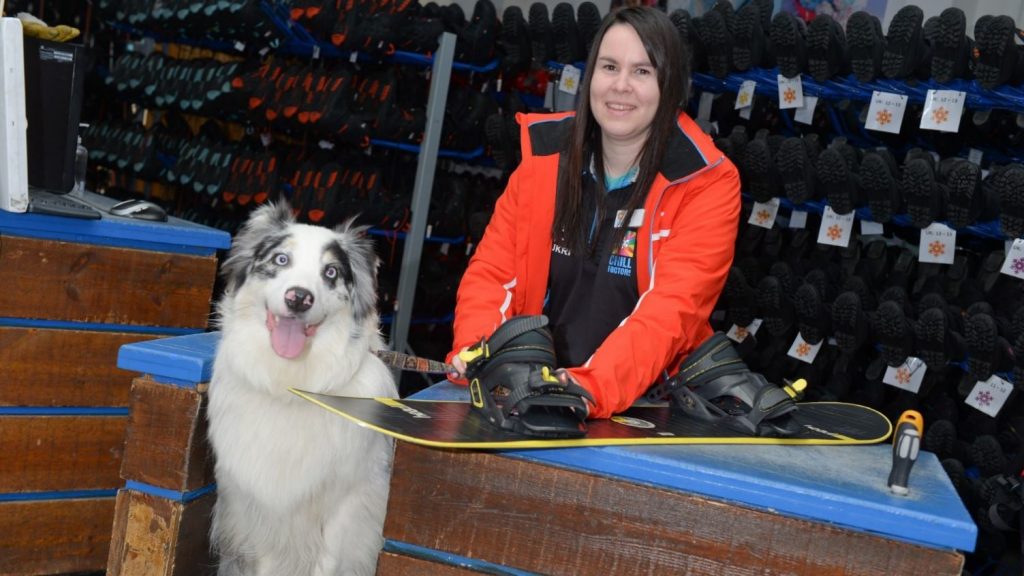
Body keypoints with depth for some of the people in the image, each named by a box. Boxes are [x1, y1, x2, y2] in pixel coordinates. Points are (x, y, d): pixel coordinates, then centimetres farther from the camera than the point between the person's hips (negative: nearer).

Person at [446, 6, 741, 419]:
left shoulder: (706, 183, -8)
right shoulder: (544, 155, 2)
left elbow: (672, 309, -20)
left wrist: (590, 388, -34)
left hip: (646, 401, -2)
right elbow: (493, 271, -1)